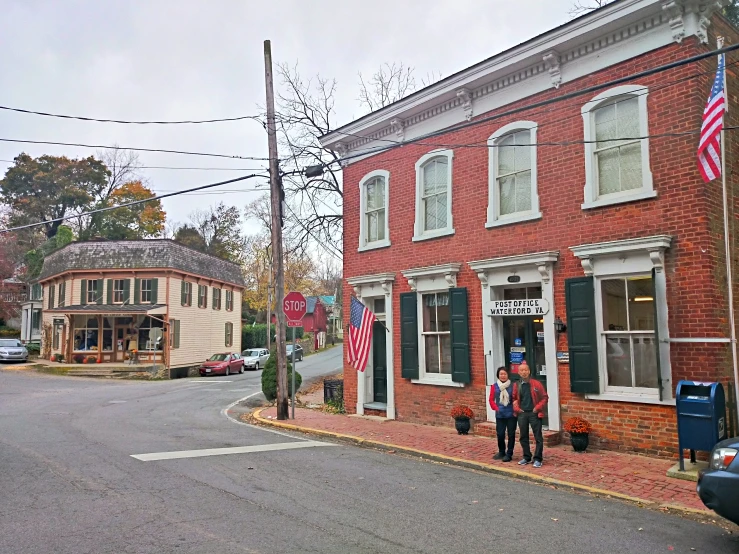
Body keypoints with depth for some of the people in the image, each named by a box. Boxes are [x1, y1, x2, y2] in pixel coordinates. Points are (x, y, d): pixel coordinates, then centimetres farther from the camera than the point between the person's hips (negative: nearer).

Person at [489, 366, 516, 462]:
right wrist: (496, 408, -8)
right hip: (500, 415, 2)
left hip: (511, 414, -2)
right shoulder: (494, 386, 3)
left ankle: (509, 454, 17)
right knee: (500, 434, 6)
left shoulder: (512, 385, -3)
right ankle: (501, 452, 26)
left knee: (511, 434, 4)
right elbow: (491, 399, 5)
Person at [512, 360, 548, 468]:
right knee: (523, 437, 11)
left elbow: (544, 397, -1)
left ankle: (538, 459, 9)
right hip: (522, 414, 4)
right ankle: (526, 457, 23)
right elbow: (514, 399, 14)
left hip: (534, 413, -3)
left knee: (538, 437, 0)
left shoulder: (536, 384, -4)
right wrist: (516, 409, 0)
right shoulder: (516, 385, 5)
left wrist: (538, 408, -9)